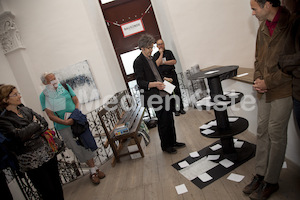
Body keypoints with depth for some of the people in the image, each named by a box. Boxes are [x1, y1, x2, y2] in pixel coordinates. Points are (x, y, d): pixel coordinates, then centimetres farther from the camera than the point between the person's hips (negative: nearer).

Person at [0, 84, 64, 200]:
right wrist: (35, 124, -6)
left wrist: (32, 134, -12)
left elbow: (44, 123, 4)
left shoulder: (26, 110, 10)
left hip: (48, 152, 5)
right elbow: (18, 135, -20)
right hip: (31, 161, -5)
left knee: (57, 187, 13)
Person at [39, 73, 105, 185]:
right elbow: (50, 115, -9)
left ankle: (93, 170, 19)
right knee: (78, 149, 1)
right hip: (64, 127, -2)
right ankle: (93, 171, 16)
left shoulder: (65, 87, 4)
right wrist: (65, 122, -20)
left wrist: (76, 110, -15)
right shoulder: (43, 96, -4)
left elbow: (76, 101, 5)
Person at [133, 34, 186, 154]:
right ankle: (165, 146, 22)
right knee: (162, 122, 2)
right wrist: (154, 84, -31)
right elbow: (140, 82, -18)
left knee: (170, 119, 16)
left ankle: (172, 142, 33)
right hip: (154, 97, -8)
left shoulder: (150, 59, 15)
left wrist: (164, 79, 12)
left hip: (163, 94, 9)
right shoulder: (138, 62, -12)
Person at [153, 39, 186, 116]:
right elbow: (157, 64, -12)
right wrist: (161, 53, -6)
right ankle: (175, 110, 8)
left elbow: (174, 61, -3)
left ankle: (181, 108, 10)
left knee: (177, 91, 1)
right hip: (163, 76, -1)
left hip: (172, 74, 1)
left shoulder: (169, 52, 10)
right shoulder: (155, 55, 7)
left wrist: (164, 62, -9)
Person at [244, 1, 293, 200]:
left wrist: (268, 82, -12)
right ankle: (260, 175, 23)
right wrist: (258, 79, 0)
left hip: (282, 88, -6)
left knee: (276, 134, 1)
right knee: (262, 131, 10)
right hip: (264, 89, 7)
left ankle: (271, 181, 16)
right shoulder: (262, 28, 11)